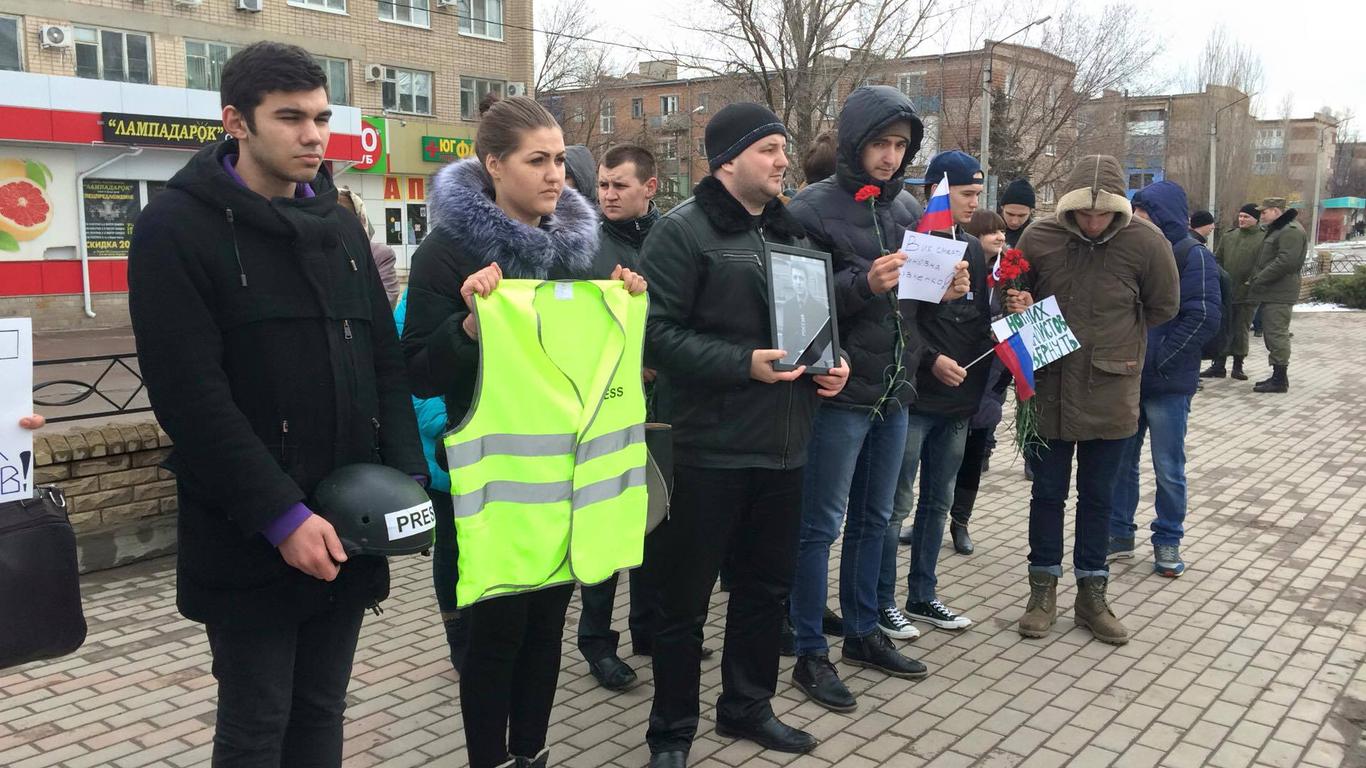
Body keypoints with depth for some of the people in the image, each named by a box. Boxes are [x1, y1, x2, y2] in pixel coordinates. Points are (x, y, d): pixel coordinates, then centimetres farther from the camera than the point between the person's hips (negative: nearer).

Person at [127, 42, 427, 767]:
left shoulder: (341, 226, 12)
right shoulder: (177, 227, -8)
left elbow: (386, 363, 12)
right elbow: (191, 397, -16)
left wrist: (407, 477, -1)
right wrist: (281, 515, -19)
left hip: (347, 530, 5)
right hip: (250, 543, -5)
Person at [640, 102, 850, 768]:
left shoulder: (792, 231, 14)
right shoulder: (683, 230, -9)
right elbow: (658, 332, -16)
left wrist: (831, 361, 4)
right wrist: (744, 364, -23)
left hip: (783, 447, 7)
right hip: (712, 450, -7)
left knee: (767, 586, 18)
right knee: (685, 599, 5)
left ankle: (747, 706, 37)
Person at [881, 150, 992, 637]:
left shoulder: (973, 248, 14)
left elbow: (980, 315, 18)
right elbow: (899, 317, -15)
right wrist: (931, 359, -24)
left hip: (958, 398, 8)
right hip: (914, 396, -8)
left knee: (939, 502, 15)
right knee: (897, 504, 1)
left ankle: (922, 596, 27)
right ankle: (883, 602, 14)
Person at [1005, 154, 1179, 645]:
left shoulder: (1144, 242, -9)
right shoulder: (1039, 238, -8)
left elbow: (1163, 308, 4)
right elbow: (1014, 296, 7)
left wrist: (1114, 338, 3)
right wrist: (1019, 307, -15)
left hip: (1111, 393, 0)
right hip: (1048, 389, 0)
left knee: (1098, 497, 12)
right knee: (1048, 492, 9)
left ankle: (1092, 595, 25)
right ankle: (1043, 591, 23)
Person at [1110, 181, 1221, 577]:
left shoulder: (1192, 256, -8)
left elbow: (1203, 318, -15)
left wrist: (1159, 361, -16)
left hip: (1167, 384, -6)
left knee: (1168, 470, 5)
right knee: (1121, 462, 12)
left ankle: (1168, 541, 18)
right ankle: (1119, 533, 24)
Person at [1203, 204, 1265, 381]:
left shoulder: (1263, 239, -5)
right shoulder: (1228, 236, 9)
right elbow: (1218, 260, 13)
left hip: (1247, 295, -4)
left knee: (1241, 331, 6)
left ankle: (1238, 366, 18)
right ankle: (1218, 365, 14)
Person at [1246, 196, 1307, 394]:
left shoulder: (1291, 231, -13)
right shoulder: (1276, 230, 21)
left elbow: (1285, 262, -23)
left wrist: (1258, 280, -19)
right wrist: (1254, 279, 13)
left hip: (1279, 294, -11)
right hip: (1270, 293, 11)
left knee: (1277, 334, -8)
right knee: (1272, 333, 14)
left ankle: (1280, 380, -5)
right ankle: (1278, 376, 21)